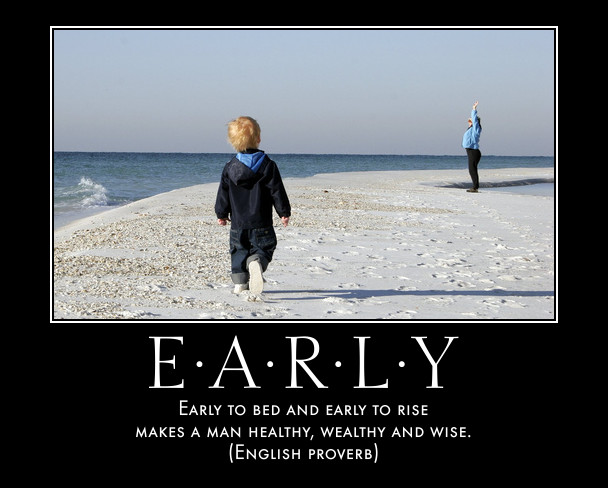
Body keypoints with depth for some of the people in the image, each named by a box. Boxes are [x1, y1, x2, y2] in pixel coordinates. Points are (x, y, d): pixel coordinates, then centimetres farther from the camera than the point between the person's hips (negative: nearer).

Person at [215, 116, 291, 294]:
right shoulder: (267, 165, -6)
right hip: (261, 224, -3)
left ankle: (239, 282, 12)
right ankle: (256, 262, -30)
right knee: (262, 249, 2)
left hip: (238, 223, 3)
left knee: (239, 250, 18)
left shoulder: (230, 167, 2)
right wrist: (284, 212, 4)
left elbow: (223, 193, 7)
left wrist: (222, 214, 19)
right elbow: (277, 191, -6)